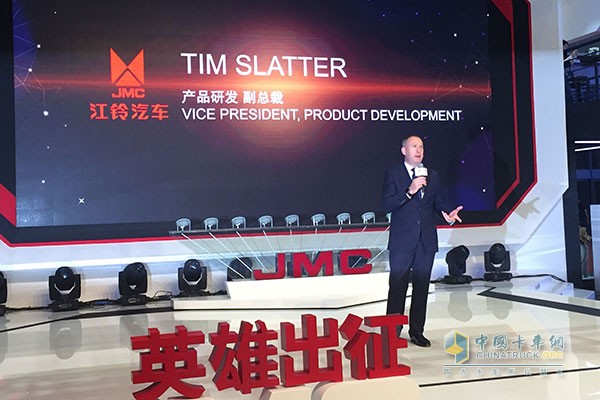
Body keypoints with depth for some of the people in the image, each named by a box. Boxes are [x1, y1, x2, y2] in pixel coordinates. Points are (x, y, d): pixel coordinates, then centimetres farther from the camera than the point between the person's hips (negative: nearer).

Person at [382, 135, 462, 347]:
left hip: (427, 240, 4)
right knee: (397, 287, -1)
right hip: (402, 241, -4)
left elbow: (438, 202, 13)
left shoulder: (433, 176, 14)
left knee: (422, 287, 9)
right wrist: (409, 192, -20)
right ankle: (393, 332, 8)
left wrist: (448, 213, -8)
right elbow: (387, 205, -9)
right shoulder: (392, 174, 1)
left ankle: (417, 331, 20)